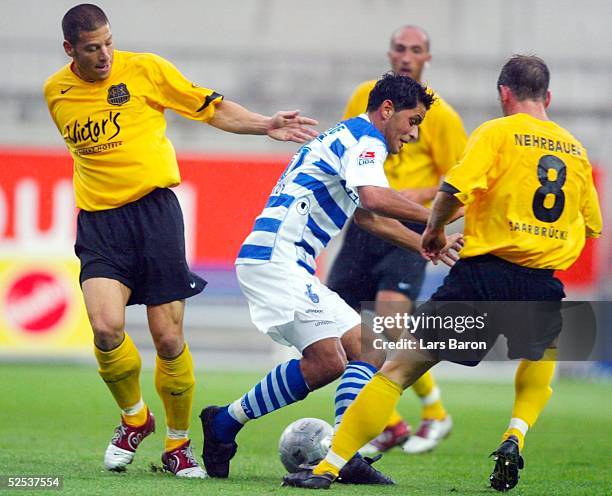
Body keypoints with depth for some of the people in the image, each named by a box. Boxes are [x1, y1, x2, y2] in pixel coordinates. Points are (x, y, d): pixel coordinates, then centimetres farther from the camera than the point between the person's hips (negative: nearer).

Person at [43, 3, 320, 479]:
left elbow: (211, 107, 6)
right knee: (106, 327, -20)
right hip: (99, 221, 1)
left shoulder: (144, 69, -2)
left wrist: (266, 125, -3)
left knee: (169, 339, -3)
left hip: (154, 210, -1)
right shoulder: (56, 92, 6)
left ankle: (178, 446, 17)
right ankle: (134, 418, 9)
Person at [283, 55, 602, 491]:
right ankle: (516, 435, 9)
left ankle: (329, 467, -4)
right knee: (543, 355, 35)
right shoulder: (576, 151, 13)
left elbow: (455, 190, -13)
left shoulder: (497, 133, -1)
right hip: (543, 284, 4)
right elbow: (592, 226, 20)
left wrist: (435, 227, 6)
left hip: (485, 272, -3)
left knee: (398, 369, 1)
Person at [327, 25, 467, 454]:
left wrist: (421, 195, -17)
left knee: (390, 319, -23)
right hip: (361, 227, 5)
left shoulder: (439, 115, -5)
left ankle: (435, 414, -2)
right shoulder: (366, 96, 8)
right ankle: (390, 426, 12)